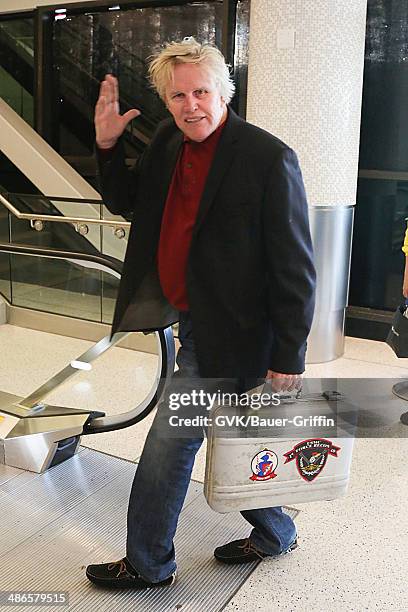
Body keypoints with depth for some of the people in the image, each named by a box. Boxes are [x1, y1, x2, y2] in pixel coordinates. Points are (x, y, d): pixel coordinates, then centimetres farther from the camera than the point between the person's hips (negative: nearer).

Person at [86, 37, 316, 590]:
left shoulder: (269, 158, -18)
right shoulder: (168, 141, 4)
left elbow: (296, 268, -17)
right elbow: (127, 202, 18)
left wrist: (289, 357, -16)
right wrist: (108, 145, 1)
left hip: (225, 337, -8)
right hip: (194, 325, 8)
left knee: (165, 449, 0)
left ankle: (148, 565, 24)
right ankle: (275, 534, 44)